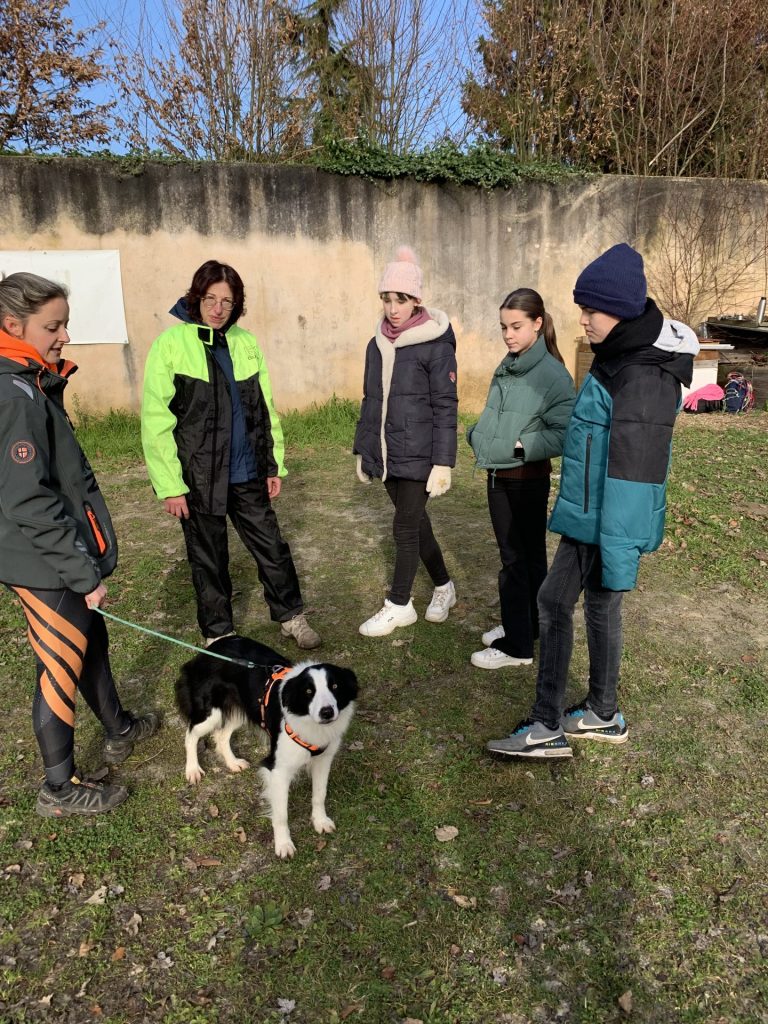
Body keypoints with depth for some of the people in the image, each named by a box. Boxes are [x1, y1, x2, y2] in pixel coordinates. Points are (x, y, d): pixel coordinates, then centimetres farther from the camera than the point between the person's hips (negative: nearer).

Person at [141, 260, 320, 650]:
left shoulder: (246, 344, 5)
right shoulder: (170, 344, -9)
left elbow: (265, 409, 11)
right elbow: (156, 420, -11)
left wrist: (274, 464, 10)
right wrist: (170, 485, -13)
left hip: (248, 474, 4)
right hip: (199, 477, -3)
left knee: (272, 546, 12)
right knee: (208, 558, 11)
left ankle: (290, 615, 31)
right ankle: (218, 633, 30)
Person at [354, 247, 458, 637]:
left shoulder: (436, 345, -10)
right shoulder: (377, 345, 9)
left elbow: (445, 408, -11)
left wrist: (443, 463, -15)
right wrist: (363, 451, 15)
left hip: (417, 455, -6)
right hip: (384, 454, 6)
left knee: (405, 527, -1)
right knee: (415, 522, 15)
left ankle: (398, 605, 13)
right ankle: (443, 586, 34)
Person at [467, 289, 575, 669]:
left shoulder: (553, 375, -16)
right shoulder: (507, 366, 7)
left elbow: (563, 435, -21)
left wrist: (521, 445, -23)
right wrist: (478, 434, 0)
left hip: (527, 479, -7)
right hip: (498, 476, 7)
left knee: (522, 559, 3)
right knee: (515, 555, 18)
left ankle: (517, 645, 14)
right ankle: (522, 625, 34)